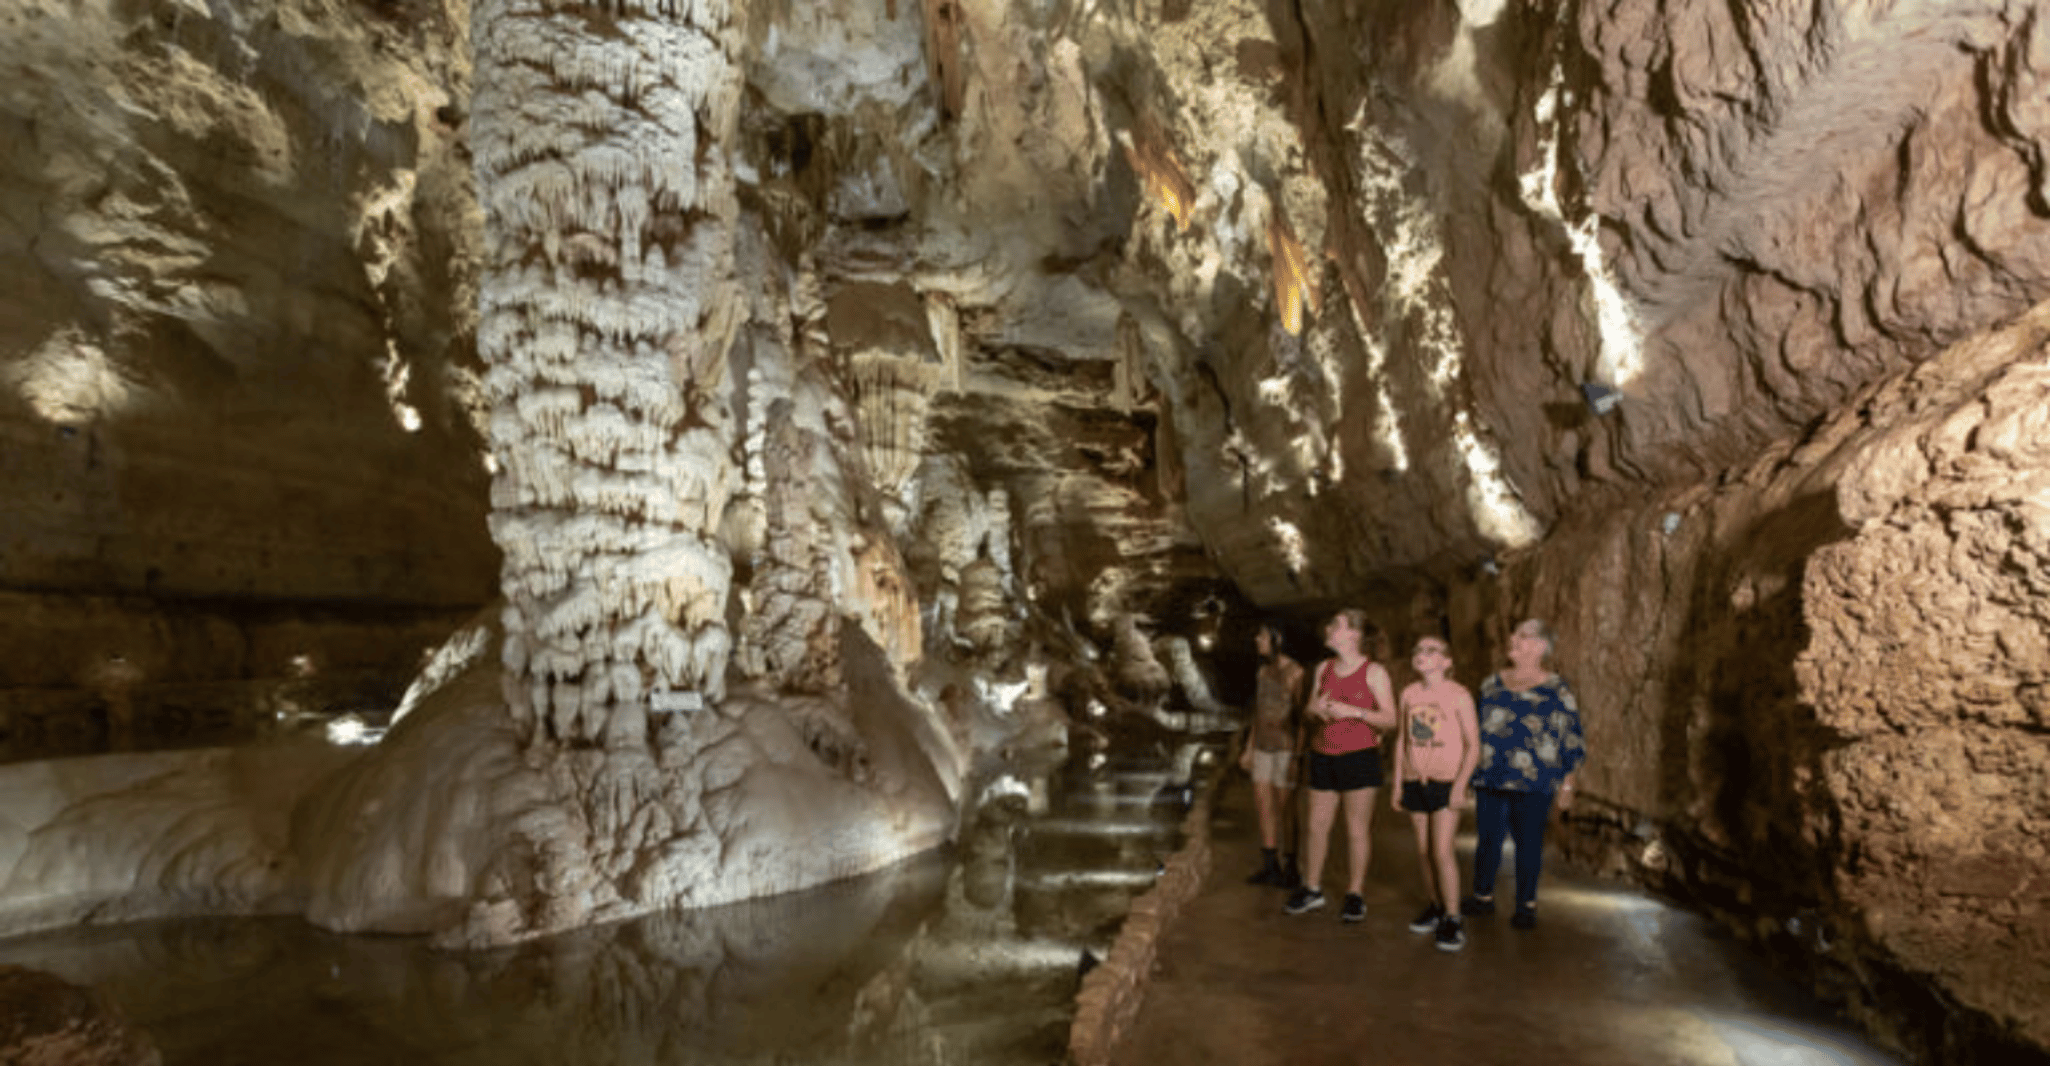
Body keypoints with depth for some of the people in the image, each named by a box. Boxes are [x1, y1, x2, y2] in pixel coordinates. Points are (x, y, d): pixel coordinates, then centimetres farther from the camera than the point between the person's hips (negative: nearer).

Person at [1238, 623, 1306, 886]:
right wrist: (1249, 748, 17)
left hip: (1286, 748, -7)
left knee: (1285, 808, -1)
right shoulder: (1263, 671, 11)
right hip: (1263, 748, 7)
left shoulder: (1294, 672, -13)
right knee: (1263, 805, 7)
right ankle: (1270, 867, 15)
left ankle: (1292, 867, 12)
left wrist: (1298, 756, -20)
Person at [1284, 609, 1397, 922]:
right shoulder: (1323, 668, 9)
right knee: (1316, 826, 8)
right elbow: (1311, 712, 18)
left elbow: (1390, 719, -7)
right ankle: (1312, 889, 21)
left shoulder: (1374, 672, -5)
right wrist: (1315, 710, -5)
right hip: (1323, 756, 5)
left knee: (1356, 831, 2)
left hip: (1360, 757, -4)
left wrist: (1354, 711, -19)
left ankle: (1355, 895, 14)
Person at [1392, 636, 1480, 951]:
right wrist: (1398, 783, 10)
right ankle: (1434, 907, 24)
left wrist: (1460, 785, -14)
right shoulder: (1409, 693, 5)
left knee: (1441, 851, -10)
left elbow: (1473, 745, -7)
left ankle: (1453, 920, 0)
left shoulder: (1458, 695, -9)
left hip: (1445, 781, -5)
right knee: (1423, 851, 9)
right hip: (1414, 781, 5)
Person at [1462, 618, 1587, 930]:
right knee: (1487, 837, 9)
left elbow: (1572, 741, 0)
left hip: (1532, 785, -4)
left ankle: (1526, 905, 18)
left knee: (1529, 842, 4)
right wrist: (1469, 774, 17)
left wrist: (1567, 785, -3)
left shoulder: (1557, 691, -2)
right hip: (1490, 779, 4)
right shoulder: (1493, 685, 11)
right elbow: (1477, 730, 18)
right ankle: (1483, 896, 24)